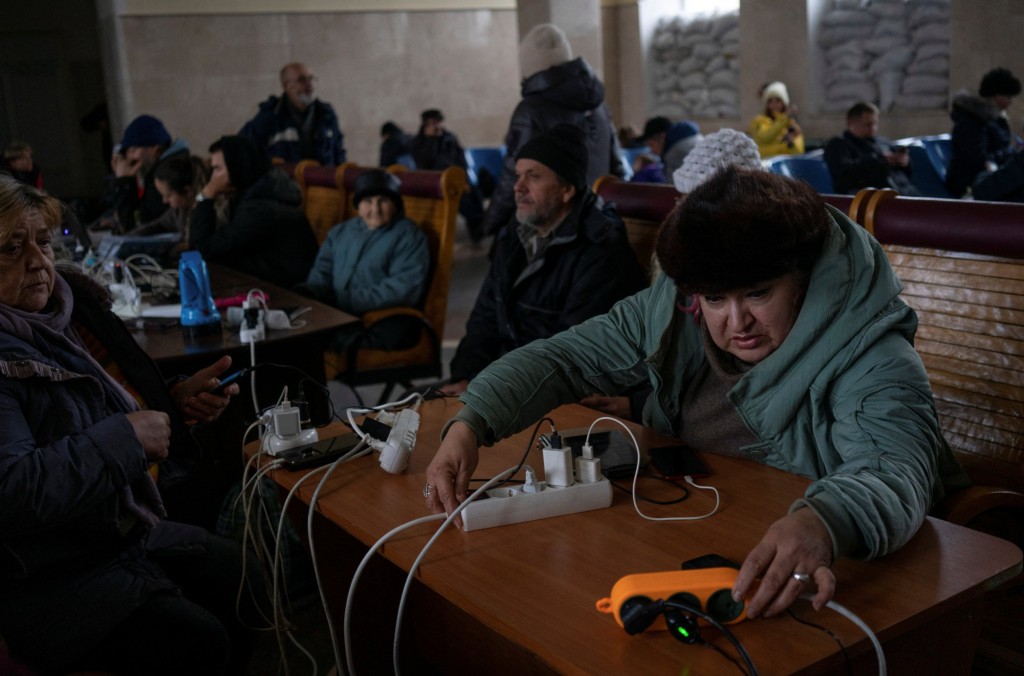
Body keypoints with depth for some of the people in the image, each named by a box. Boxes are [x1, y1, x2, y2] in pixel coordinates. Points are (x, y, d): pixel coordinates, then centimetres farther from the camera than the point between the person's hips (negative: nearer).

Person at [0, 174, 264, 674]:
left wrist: (176, 403, -3)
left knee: (255, 589, 7)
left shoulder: (65, 313, 3)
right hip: (48, 576, -8)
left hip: (129, 532, 8)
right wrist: (126, 435, -26)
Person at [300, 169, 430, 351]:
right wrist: (308, 294, -5)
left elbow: (404, 287, -13)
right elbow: (322, 270, 20)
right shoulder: (340, 232, 21)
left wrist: (352, 301, -20)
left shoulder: (408, 236, 0)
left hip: (386, 322, -6)